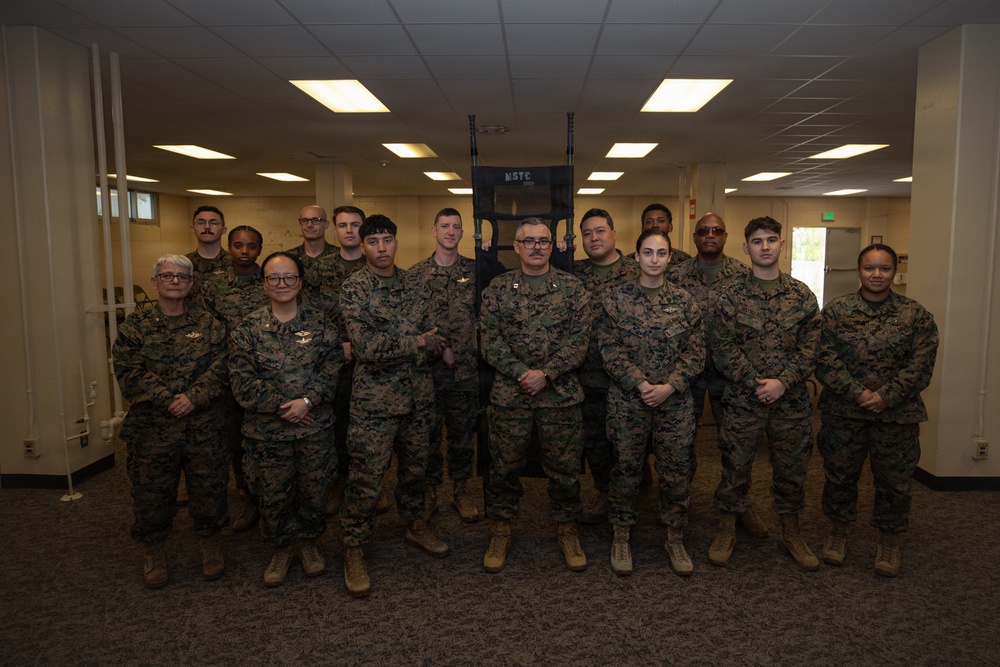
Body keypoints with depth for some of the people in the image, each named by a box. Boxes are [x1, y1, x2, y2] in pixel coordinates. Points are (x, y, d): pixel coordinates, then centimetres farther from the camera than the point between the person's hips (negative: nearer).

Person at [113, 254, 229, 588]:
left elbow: (219, 370, -3)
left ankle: (209, 541, 30)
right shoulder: (135, 326, 4)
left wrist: (193, 398, -18)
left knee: (209, 487, 8)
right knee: (151, 492, 9)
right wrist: (168, 400, -16)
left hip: (204, 427, 1)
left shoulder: (208, 325, 7)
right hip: (151, 429, 0)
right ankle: (153, 550, 31)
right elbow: (129, 374, -6)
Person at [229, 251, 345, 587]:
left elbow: (332, 367, -6)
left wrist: (307, 401, -19)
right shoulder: (248, 329, -1)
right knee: (273, 496, 11)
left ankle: (309, 541, 38)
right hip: (266, 430, 0)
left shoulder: (320, 323, 2)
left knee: (314, 491, 13)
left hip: (315, 427, 1)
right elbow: (242, 382, -8)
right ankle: (282, 547, 34)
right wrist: (284, 406, -15)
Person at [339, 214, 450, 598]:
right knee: (366, 477, 1)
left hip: (418, 395, 5)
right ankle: (354, 549, 17)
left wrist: (389, 348, -12)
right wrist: (416, 343, -12)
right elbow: (365, 347, -19)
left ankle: (415, 526, 39)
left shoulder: (413, 284, 7)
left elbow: (432, 339, 6)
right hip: (374, 399, -5)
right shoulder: (354, 288, -8)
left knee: (416, 466, 18)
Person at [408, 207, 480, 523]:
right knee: (427, 434, 8)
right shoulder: (416, 273, 1)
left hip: (466, 370, 1)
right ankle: (429, 494, 24)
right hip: (428, 369, -1)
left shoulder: (475, 270, 4)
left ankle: (460, 492, 26)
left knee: (462, 434, 11)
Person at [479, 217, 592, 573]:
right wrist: (520, 372, -14)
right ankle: (501, 529, 27)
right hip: (509, 393, 0)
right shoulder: (498, 288, 5)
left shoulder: (572, 287, 3)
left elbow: (579, 339, -4)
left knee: (564, 465, 9)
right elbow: (491, 340, -2)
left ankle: (566, 528, 29)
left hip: (561, 394, 0)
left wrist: (546, 373, -15)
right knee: (504, 464, 9)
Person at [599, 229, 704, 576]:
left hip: (674, 401, 2)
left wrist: (669, 386, -12)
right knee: (626, 469, 8)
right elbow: (610, 349, -5)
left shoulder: (685, 302, 3)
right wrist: (639, 383, -15)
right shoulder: (616, 298, -1)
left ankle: (675, 539, 27)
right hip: (627, 400, -1)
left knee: (677, 471, 7)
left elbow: (695, 352, 1)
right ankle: (621, 537, 26)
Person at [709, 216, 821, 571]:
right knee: (736, 464, 6)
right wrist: (755, 381, -14)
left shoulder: (801, 294, 4)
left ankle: (790, 532, 31)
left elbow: (810, 346, 0)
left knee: (791, 465, 12)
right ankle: (727, 531, 23)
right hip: (742, 397, -2)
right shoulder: (731, 294, -1)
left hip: (791, 398, 2)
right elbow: (723, 346, -6)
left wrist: (782, 382, -13)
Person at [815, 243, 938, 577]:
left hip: (897, 414, 0)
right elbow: (825, 359, -7)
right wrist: (857, 393, -17)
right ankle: (838, 533, 31)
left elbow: (921, 365, -5)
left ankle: (889, 541, 29)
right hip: (843, 412, 0)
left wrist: (885, 396, -16)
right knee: (839, 474, 11)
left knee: (894, 480, 9)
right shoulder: (835, 310, 0)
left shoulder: (916, 315, 1)